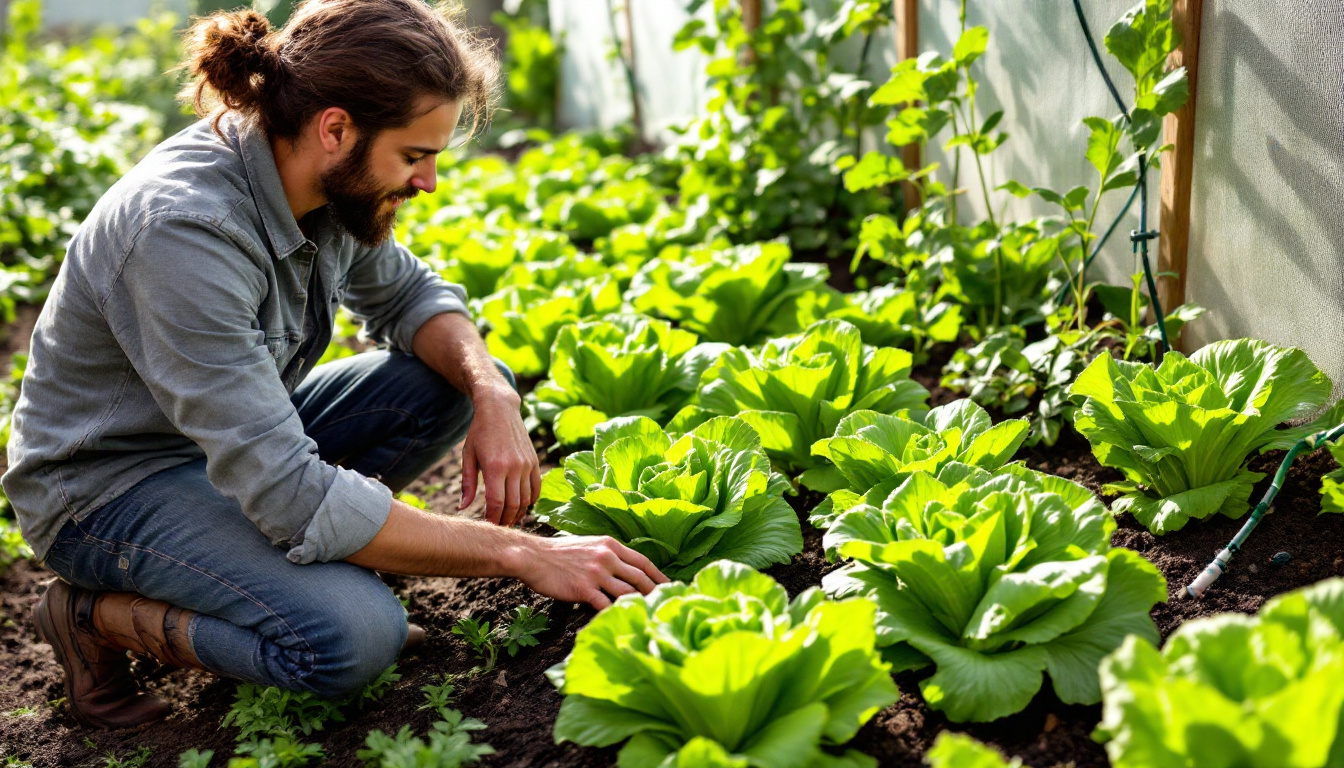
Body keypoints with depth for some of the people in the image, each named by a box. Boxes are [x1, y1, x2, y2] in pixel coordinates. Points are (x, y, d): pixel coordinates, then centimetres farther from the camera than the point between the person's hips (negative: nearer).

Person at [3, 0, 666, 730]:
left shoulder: (327, 179, -10)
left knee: (466, 379, -5)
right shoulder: (182, 230, -34)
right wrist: (522, 553, -32)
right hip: (107, 485, -8)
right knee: (355, 635, -30)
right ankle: (95, 615, -5)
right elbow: (289, 496, -36)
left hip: (237, 433, 8)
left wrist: (492, 396, -16)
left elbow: (406, 294, 7)